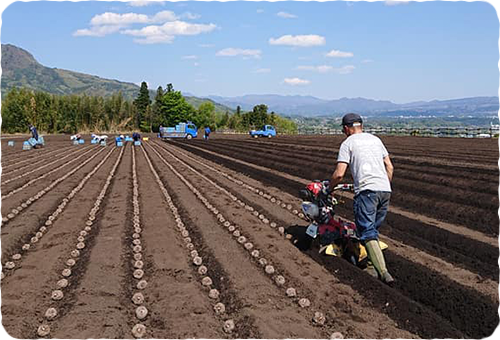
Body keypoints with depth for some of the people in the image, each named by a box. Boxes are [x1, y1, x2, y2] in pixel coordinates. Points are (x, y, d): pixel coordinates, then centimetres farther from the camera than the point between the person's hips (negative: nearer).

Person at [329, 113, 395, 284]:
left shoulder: (348, 143, 4)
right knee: (373, 229, 18)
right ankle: (374, 265, 22)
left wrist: (328, 187, 12)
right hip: (385, 190, 6)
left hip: (366, 191, -6)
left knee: (367, 233, -7)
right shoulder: (375, 139, 21)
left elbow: (339, 174, -5)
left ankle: (383, 272, -18)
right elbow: (389, 166, 18)